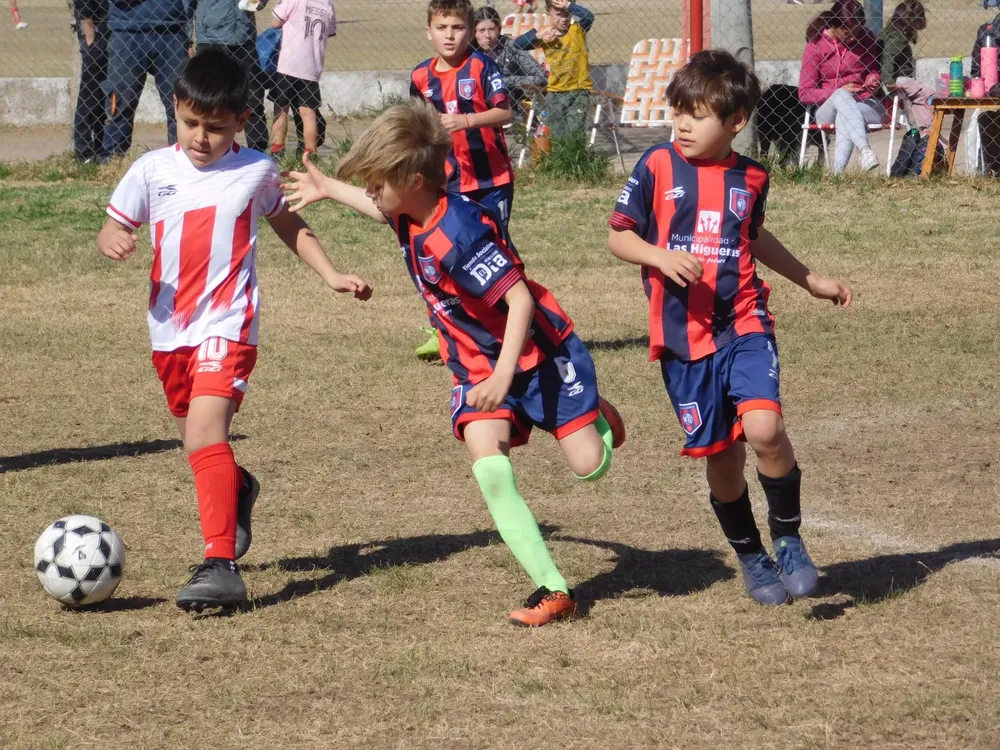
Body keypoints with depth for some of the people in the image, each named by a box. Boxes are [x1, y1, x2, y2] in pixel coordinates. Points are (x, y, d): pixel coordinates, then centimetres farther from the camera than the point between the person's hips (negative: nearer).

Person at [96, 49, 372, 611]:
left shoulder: (256, 172, -2)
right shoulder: (153, 170, 1)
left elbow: (292, 228, 14)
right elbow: (112, 230, 5)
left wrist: (333, 275, 7)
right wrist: (115, 242, -18)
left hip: (227, 327, -5)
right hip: (170, 331, 5)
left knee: (204, 434, -23)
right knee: (199, 442, 20)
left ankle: (222, 566, -26)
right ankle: (238, 491, 54)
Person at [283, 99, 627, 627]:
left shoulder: (459, 234, -30)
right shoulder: (413, 217, -2)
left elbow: (520, 298, -29)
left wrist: (503, 375, -34)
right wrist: (329, 189, 34)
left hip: (538, 354, -7)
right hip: (477, 364, 7)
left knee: (589, 465, -10)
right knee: (489, 469, -17)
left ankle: (595, 413, 28)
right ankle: (552, 589, -17)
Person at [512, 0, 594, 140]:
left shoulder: (577, 30, -3)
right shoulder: (545, 36, 2)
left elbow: (589, 16, -24)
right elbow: (518, 44, -6)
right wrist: (538, 35, -20)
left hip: (579, 90, -3)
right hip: (556, 92, 3)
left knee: (573, 134, -13)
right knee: (557, 135, 6)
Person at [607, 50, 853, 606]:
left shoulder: (751, 178, 4)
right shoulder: (658, 167, -4)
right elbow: (619, 236, 1)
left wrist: (811, 280, 32)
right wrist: (661, 256, -18)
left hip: (743, 325, 0)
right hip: (684, 336, 0)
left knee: (764, 428, -22)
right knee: (721, 456, 6)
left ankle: (789, 539, 1)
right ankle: (751, 557, 29)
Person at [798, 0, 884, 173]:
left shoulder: (865, 39, 5)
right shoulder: (816, 46, -3)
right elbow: (804, 94, -4)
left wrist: (873, 79, -5)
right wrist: (840, 92, -17)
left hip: (866, 106, 1)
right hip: (828, 111, -1)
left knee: (844, 118, -36)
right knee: (841, 95, -38)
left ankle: (839, 172, -53)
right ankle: (865, 150, -59)